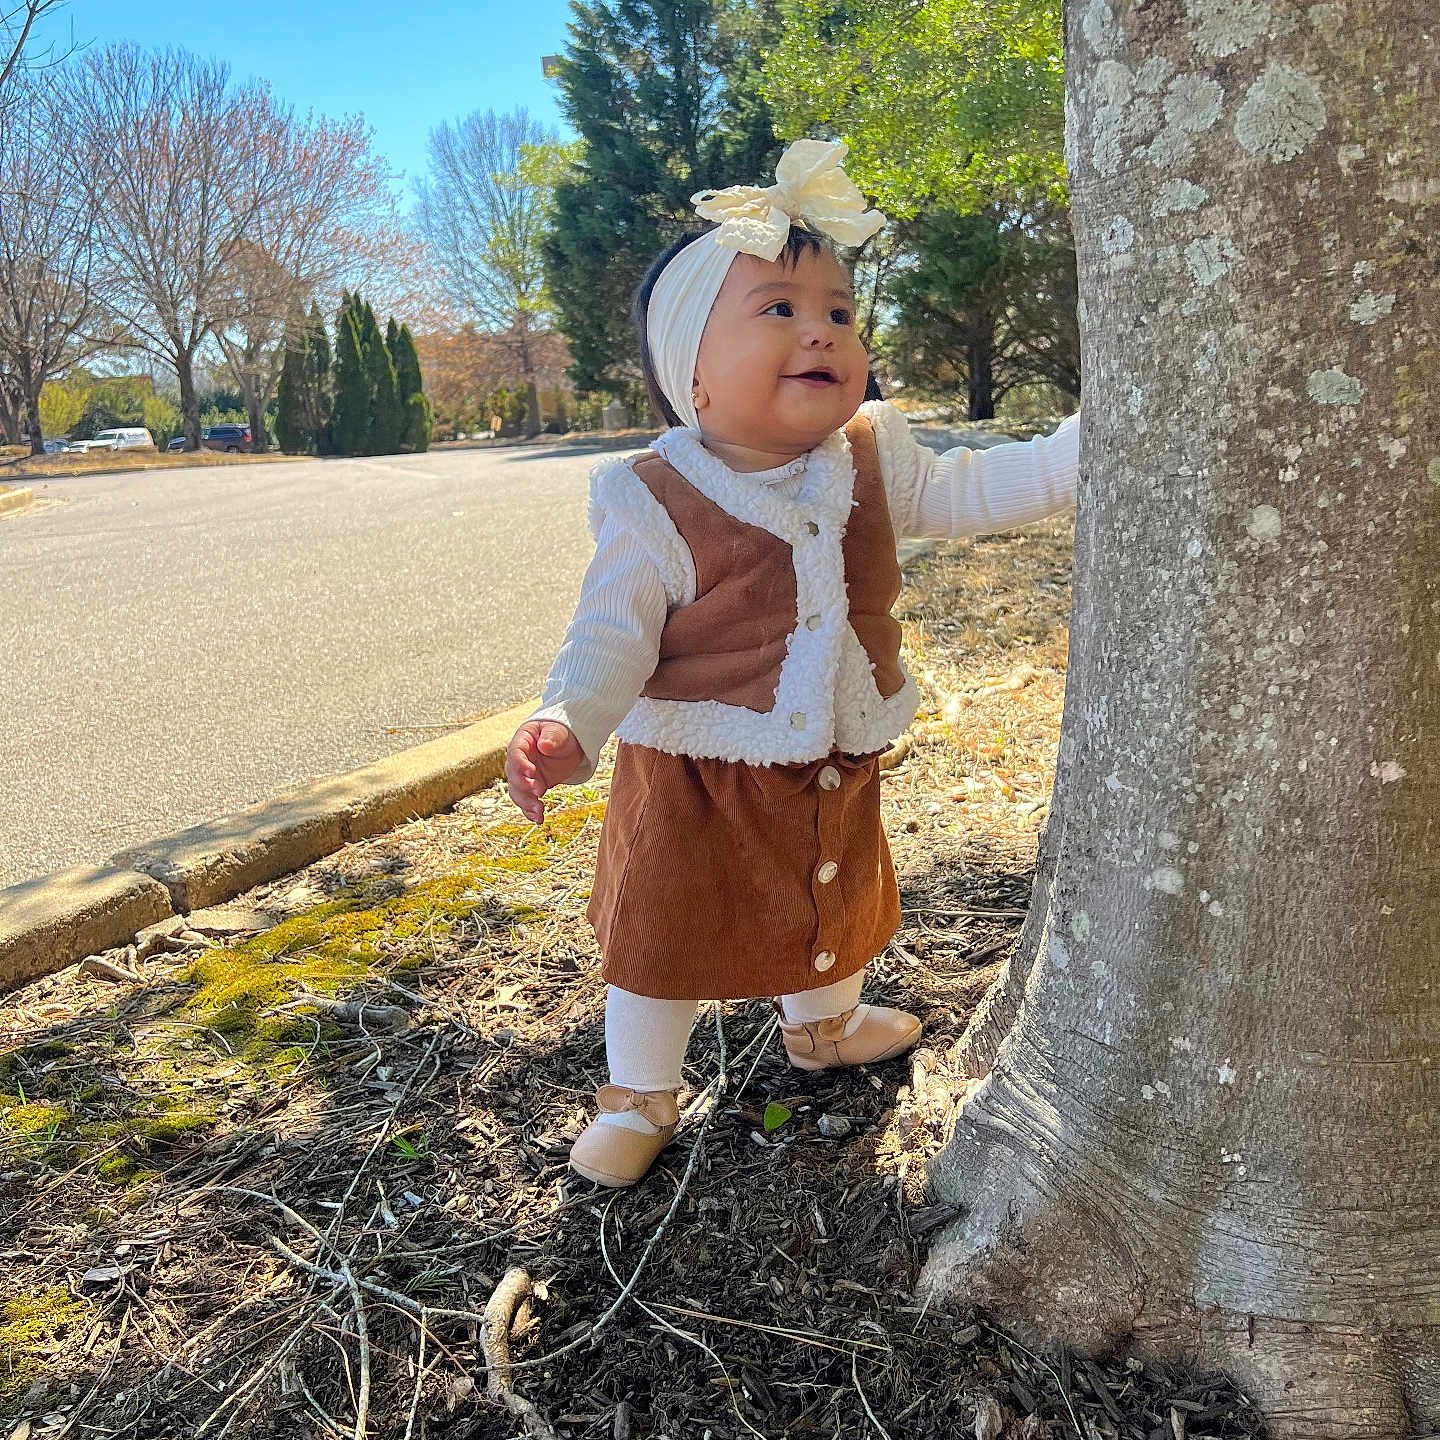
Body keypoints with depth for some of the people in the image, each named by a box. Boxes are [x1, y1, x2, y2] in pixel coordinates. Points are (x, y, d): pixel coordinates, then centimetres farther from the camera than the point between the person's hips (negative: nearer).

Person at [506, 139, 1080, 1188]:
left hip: (836, 767, 5)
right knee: (663, 938, 9)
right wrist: (566, 724, -37)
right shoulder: (654, 504, -20)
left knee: (835, 909, 27)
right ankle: (639, 1095, 36)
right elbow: (613, 635, -20)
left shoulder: (873, 457, -6)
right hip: (696, 778, -5)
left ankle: (823, 1026, 59)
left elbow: (979, 490, 0)